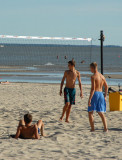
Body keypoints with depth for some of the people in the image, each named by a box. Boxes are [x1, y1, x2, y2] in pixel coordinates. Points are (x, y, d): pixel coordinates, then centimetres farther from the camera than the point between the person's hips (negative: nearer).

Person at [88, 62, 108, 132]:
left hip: (95, 94, -7)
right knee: (101, 113, 12)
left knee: (90, 112, 3)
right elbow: (106, 86, 18)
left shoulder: (93, 77, -12)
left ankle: (92, 128, -4)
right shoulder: (102, 76, 11)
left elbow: (93, 89, -19)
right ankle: (106, 128, 0)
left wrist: (90, 99, -19)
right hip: (101, 94, 7)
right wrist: (105, 96, 25)